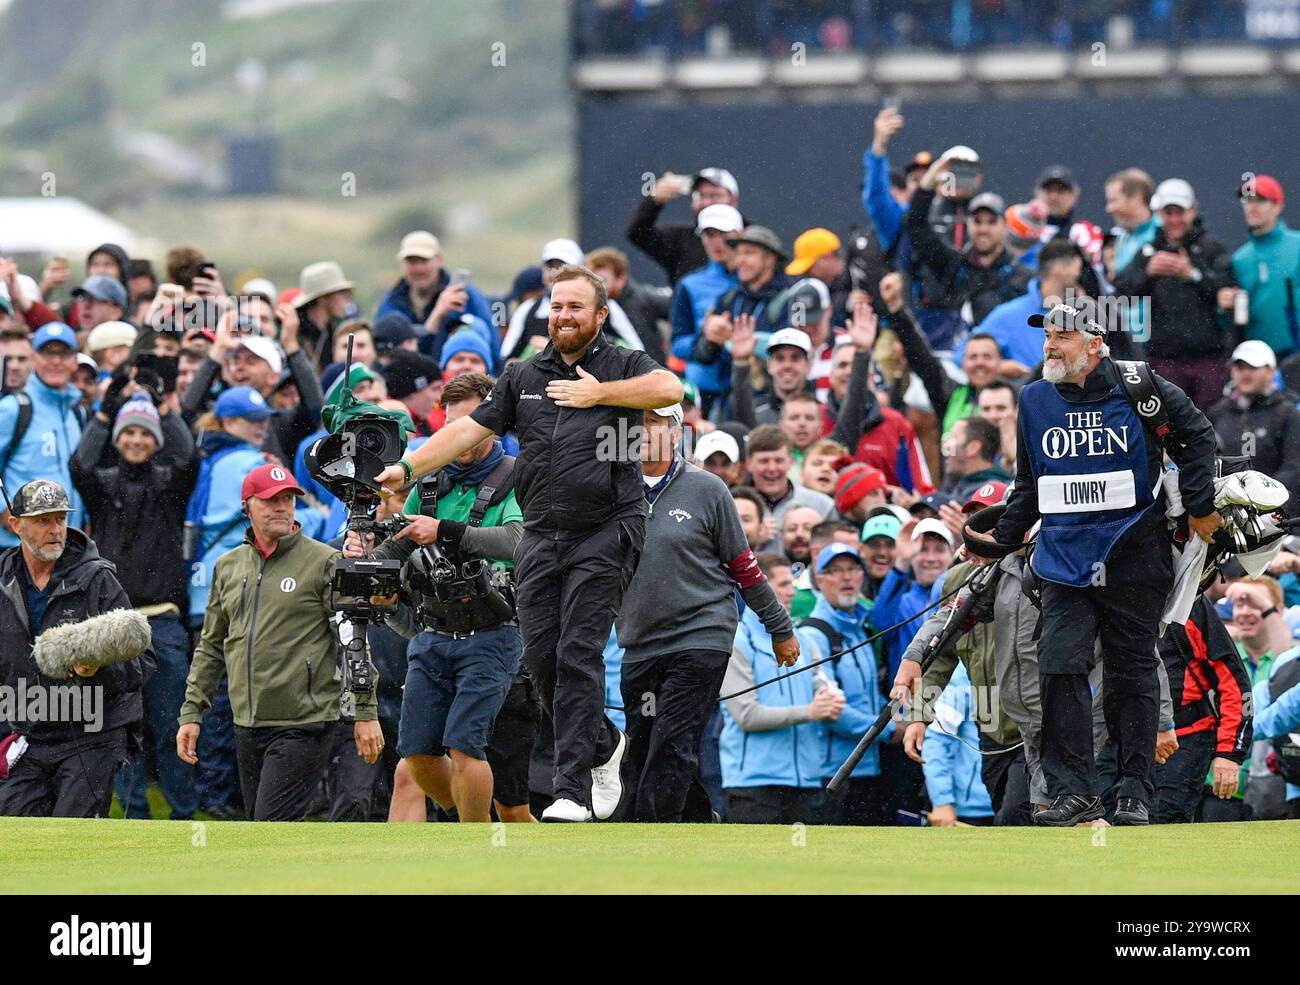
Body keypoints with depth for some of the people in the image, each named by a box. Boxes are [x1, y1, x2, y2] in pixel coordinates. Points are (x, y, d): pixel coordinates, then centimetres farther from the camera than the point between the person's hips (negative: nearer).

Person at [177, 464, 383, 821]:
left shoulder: (324, 562, -3)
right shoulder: (228, 567, 13)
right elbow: (211, 648, 19)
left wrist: (366, 713, -9)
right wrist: (191, 713, 13)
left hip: (303, 726, -6)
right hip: (246, 726, 6)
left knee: (274, 824, -16)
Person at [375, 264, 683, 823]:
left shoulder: (620, 366, 3)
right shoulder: (524, 378, 16)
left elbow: (670, 389, -17)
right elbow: (468, 429, 13)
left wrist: (597, 393, -10)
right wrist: (407, 468, 3)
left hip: (604, 534, -5)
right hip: (541, 539, 5)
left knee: (578, 654, -12)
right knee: (541, 657, 1)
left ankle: (573, 789, -12)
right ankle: (602, 747, 26)